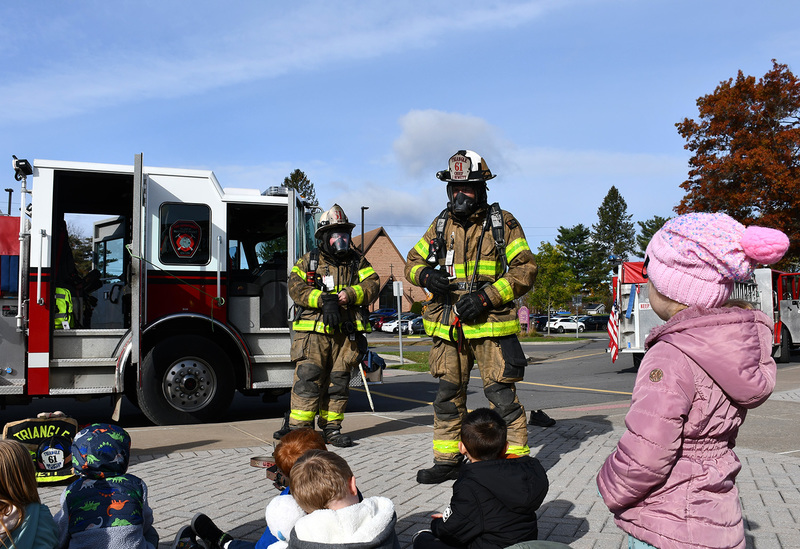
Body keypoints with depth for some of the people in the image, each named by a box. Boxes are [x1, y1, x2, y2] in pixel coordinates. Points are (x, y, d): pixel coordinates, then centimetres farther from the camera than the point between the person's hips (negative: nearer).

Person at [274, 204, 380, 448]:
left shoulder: (357, 261, 14)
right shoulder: (309, 261, 7)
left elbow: (372, 285, 2)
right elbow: (296, 288, -6)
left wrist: (349, 294, -17)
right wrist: (324, 299, -20)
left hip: (346, 333, 3)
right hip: (313, 331, -2)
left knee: (338, 381, 6)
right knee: (307, 379, -6)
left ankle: (331, 428, 16)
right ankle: (298, 429, 0)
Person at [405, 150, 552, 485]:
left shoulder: (502, 224, -1)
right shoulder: (440, 226, 12)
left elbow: (526, 269, -6)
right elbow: (412, 261, 20)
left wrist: (486, 296, -16)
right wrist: (426, 274, -5)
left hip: (490, 325, -4)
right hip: (449, 327, 5)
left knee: (501, 395, -4)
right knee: (448, 395, 11)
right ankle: (447, 461, 23)